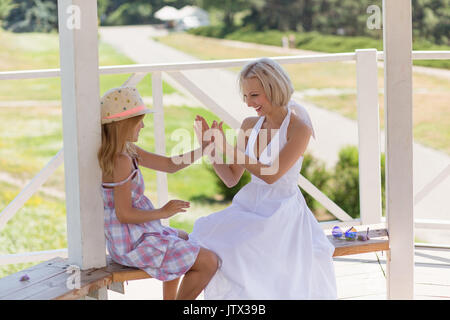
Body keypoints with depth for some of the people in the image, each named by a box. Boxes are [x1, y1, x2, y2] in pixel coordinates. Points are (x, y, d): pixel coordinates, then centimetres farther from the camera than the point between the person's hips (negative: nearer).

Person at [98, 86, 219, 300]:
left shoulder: (128, 151, 5)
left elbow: (170, 165, 9)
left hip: (134, 235, 11)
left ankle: (169, 299, 42)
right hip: (133, 244, -11)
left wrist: (205, 148, 1)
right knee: (208, 262, -11)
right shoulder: (121, 161, -25)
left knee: (185, 239, 38)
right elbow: (124, 214, -25)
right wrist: (162, 212, -14)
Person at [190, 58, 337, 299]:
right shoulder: (251, 125, 9)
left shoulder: (299, 129, -8)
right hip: (249, 206, 6)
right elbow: (231, 179, 11)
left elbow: (271, 175, -16)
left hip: (282, 213, -6)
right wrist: (211, 147, -3)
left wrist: (226, 148, -17)